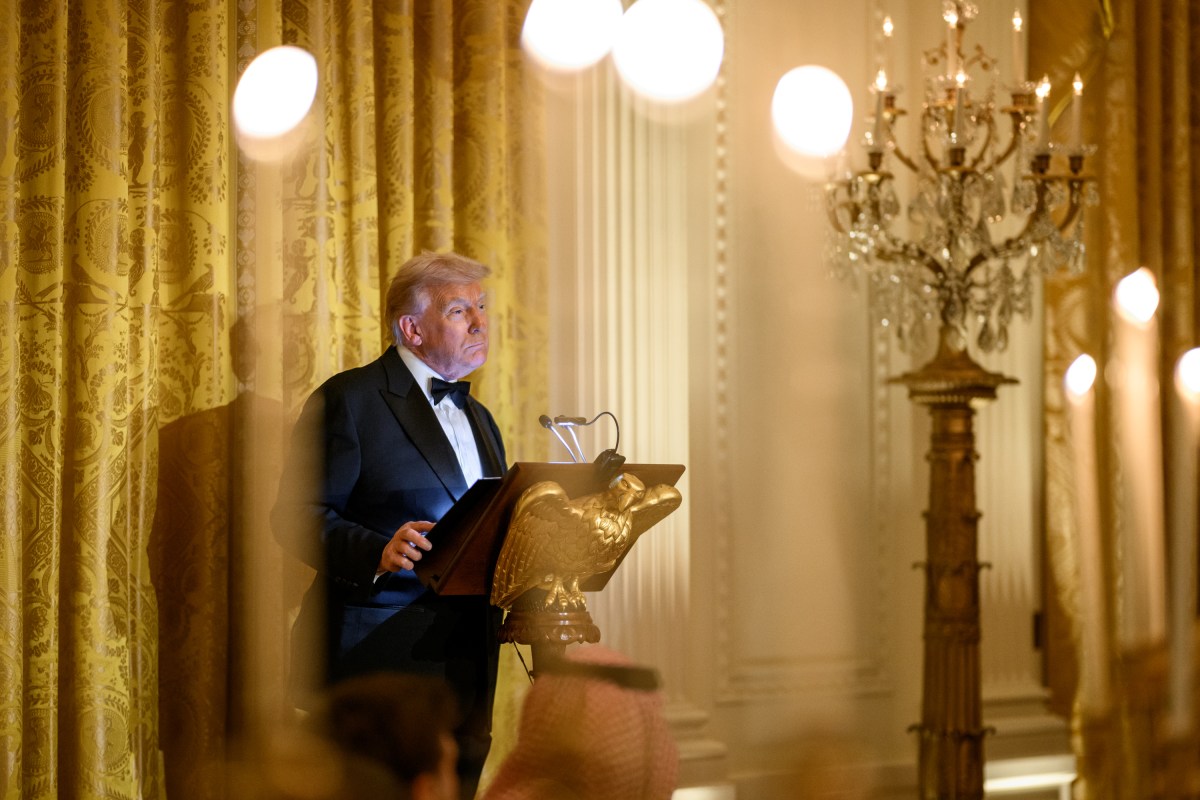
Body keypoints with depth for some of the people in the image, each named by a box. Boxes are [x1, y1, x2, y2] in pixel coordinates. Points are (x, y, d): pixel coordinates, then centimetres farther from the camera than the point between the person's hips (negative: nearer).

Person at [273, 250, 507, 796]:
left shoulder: (477, 417, 22)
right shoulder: (349, 399, -3)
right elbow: (297, 516, -10)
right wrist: (378, 553, -26)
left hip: (468, 664, 7)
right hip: (380, 658, -7)